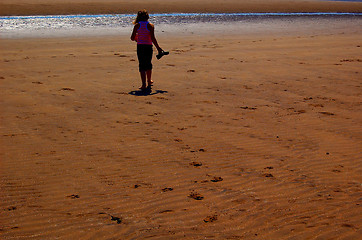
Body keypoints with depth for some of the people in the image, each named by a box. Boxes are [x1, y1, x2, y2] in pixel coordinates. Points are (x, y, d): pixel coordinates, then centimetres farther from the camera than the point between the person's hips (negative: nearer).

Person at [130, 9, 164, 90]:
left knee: (142, 65, 2)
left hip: (140, 47, 0)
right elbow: (152, 38, -12)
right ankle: (149, 81, 37)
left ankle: (144, 84, -9)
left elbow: (132, 38, -1)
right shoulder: (150, 25, -6)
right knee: (148, 64, 19)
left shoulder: (137, 25, -1)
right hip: (148, 47, 0)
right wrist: (158, 48, -5)